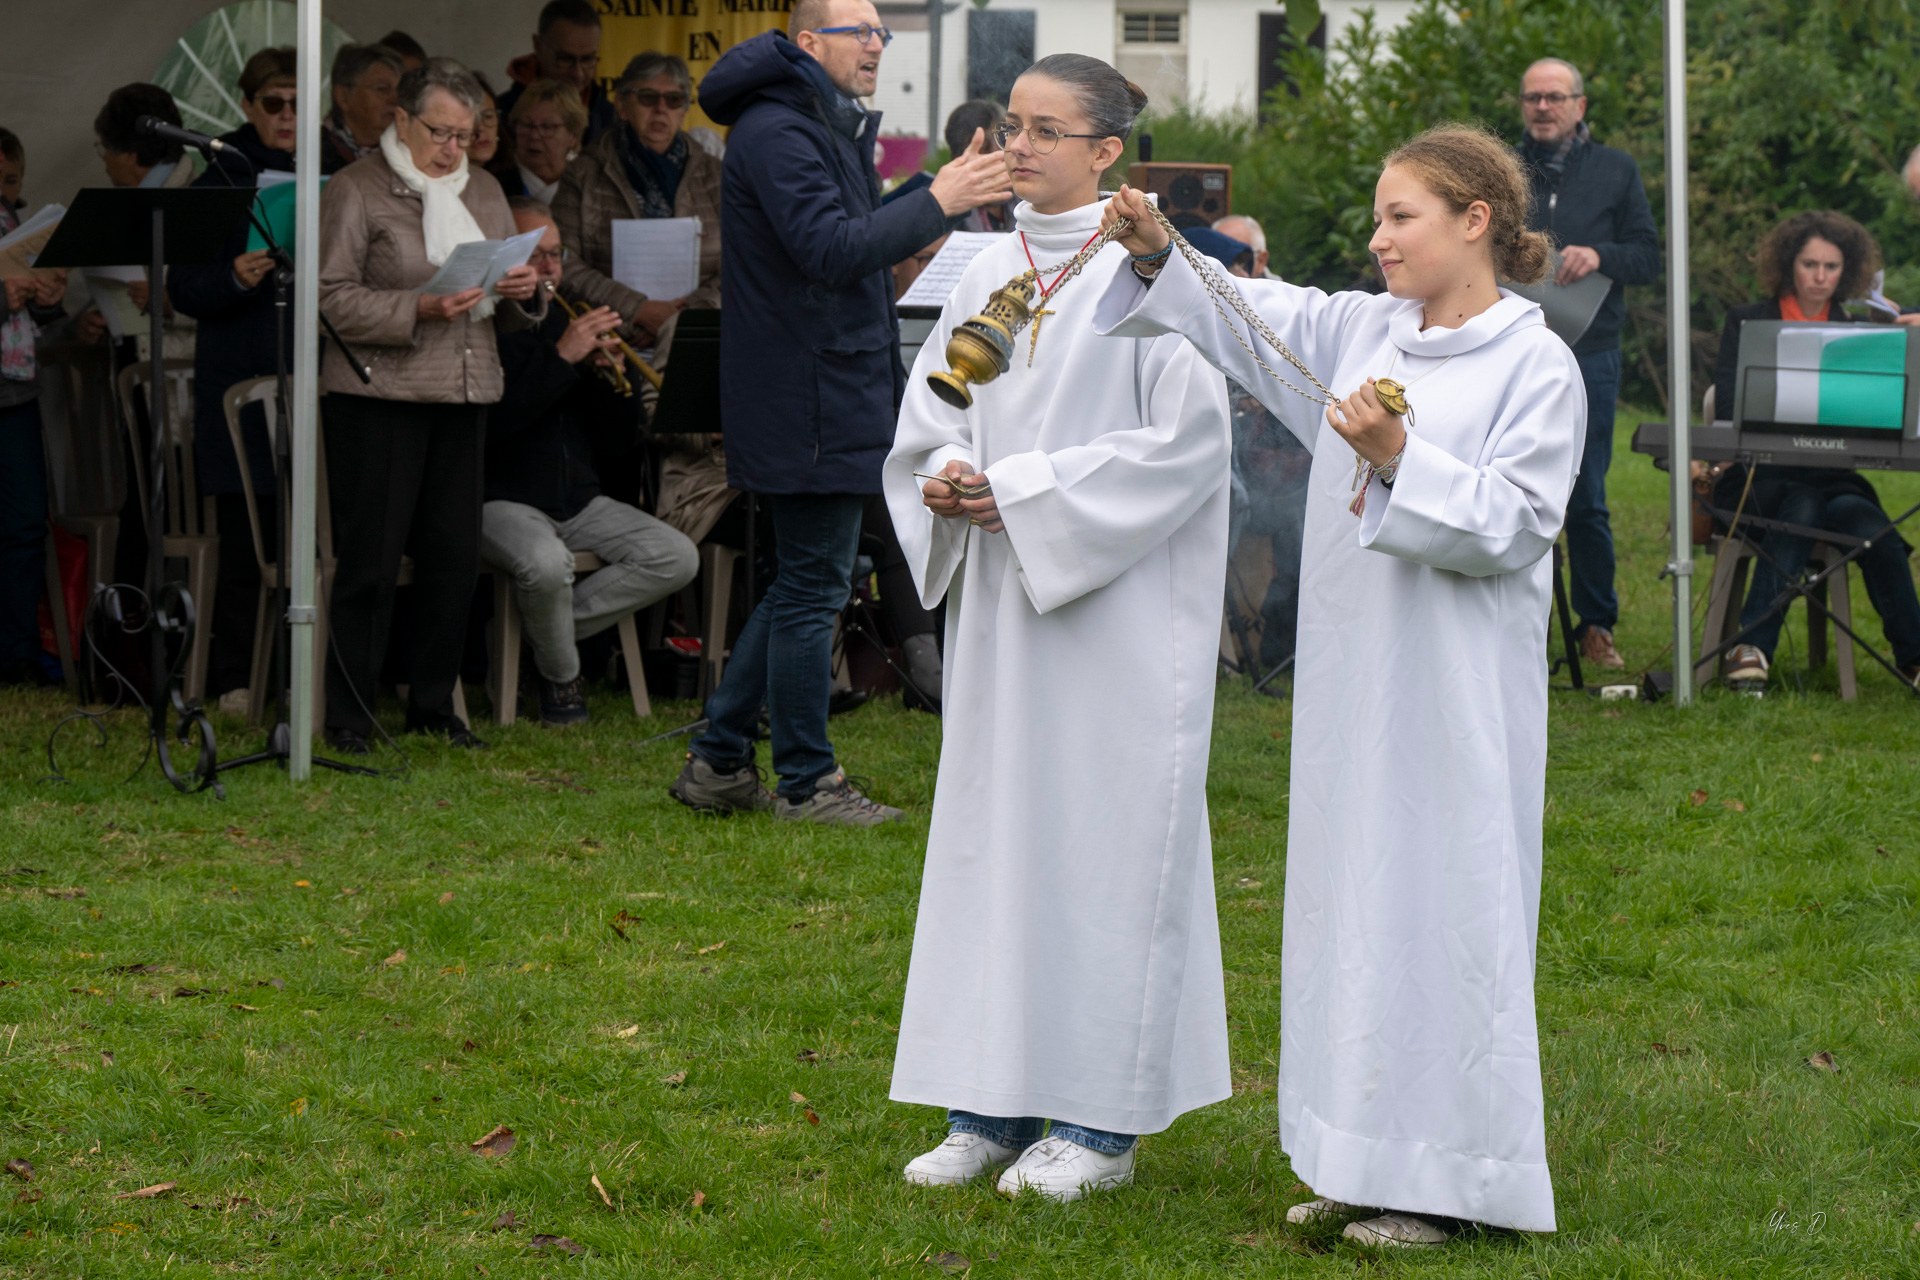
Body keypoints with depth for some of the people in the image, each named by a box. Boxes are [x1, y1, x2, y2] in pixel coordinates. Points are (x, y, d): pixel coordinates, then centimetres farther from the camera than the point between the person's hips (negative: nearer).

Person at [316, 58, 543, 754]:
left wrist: (523, 292, -2)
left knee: (455, 555, 5)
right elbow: (333, 298, -11)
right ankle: (348, 715, 2)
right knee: (371, 559, -5)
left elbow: (512, 308, 22)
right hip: (378, 396, -6)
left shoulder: (484, 191, 17)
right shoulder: (355, 191, -3)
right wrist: (420, 310, -21)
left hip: (464, 395, 6)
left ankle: (433, 704, 17)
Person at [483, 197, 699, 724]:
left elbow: (618, 424, 16)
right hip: (504, 499, -7)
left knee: (678, 558, -10)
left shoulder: (567, 323, 17)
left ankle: (542, 626, -1)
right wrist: (561, 359, -23)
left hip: (579, 501, 7)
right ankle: (560, 678, -8)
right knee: (546, 562, -38)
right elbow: (492, 422, -23)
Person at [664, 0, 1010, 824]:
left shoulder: (830, 128, 19)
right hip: (808, 406, -11)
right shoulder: (777, 132, -15)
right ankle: (807, 782, 4)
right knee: (812, 587, -4)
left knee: (804, 585, 14)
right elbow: (831, 250, -26)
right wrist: (937, 203, -26)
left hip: (837, 397, 11)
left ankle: (717, 762, 19)